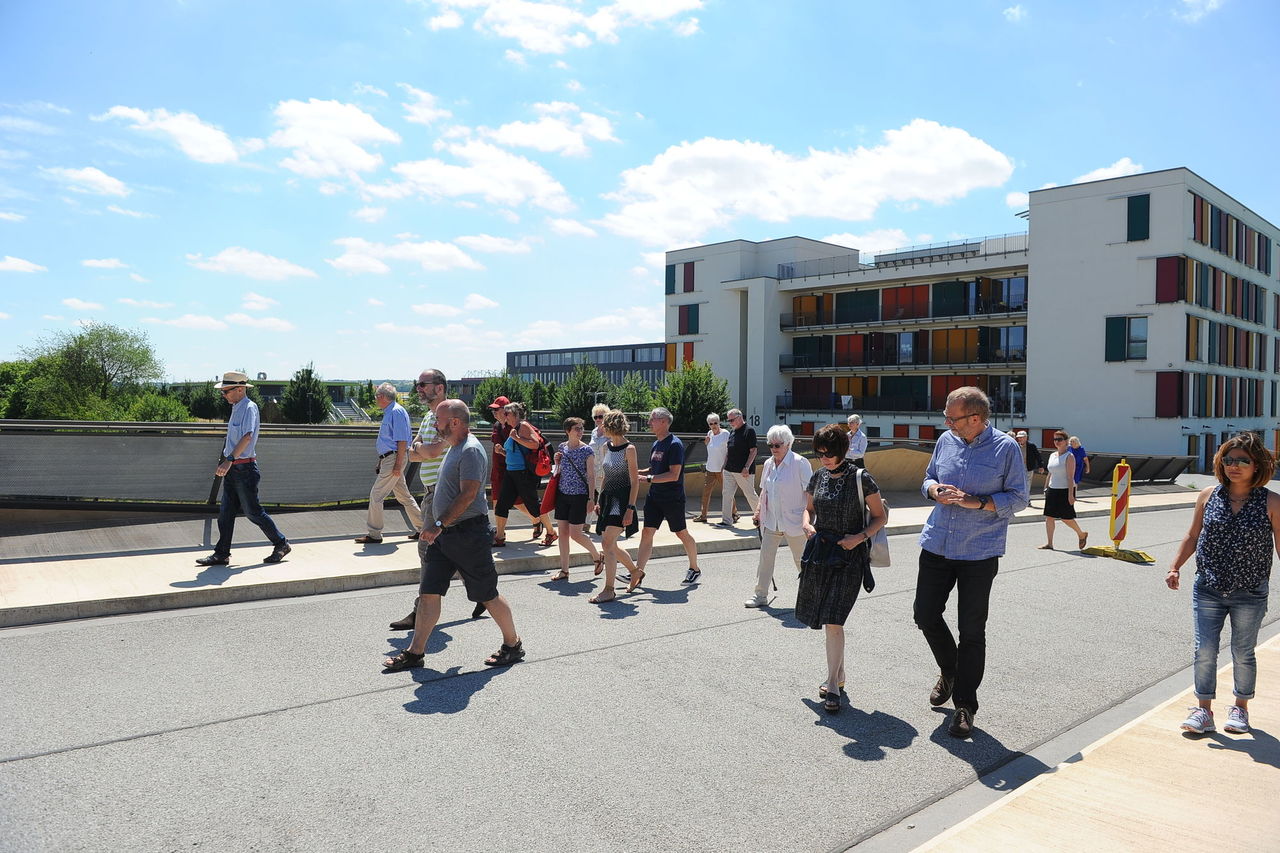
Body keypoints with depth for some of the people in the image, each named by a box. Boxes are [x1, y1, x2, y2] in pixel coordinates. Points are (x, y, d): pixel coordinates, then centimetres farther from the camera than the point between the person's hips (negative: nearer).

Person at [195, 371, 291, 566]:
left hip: (244, 468, -9)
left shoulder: (249, 407, -13)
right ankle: (221, 554, 13)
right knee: (225, 512, 7)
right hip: (232, 469, 9)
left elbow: (247, 436, -26)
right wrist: (221, 461, 25)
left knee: (252, 511, -2)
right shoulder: (235, 408, 15)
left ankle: (281, 544, 12)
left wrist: (230, 459, -33)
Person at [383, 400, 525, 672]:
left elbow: (468, 494, -24)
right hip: (445, 535, 9)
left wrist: (439, 525, -24)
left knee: (487, 595, 2)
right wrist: (439, 528, 19)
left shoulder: (471, 450, -16)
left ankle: (513, 645, 19)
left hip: (468, 534, -9)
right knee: (428, 593, 6)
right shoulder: (455, 448, 15)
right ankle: (415, 652, 13)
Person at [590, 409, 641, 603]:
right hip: (608, 498, 8)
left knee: (608, 543, -13)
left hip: (622, 500, -8)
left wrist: (630, 508, -18)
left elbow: (635, 482, -13)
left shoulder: (629, 449, -11)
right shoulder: (607, 447, 11)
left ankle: (609, 590, -6)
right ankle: (634, 571, 34)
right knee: (610, 545, 12)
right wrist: (599, 501, 16)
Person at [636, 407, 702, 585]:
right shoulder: (655, 444, 11)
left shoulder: (674, 444, -16)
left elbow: (674, 475, -22)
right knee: (646, 532, 0)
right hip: (654, 496, 7)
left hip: (673, 498, -7)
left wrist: (648, 478, -23)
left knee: (682, 533, 7)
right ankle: (638, 572, 1)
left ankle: (694, 569, 24)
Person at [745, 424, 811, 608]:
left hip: (794, 522, -6)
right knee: (765, 557, 4)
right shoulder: (768, 464, 10)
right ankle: (760, 595, 12)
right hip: (771, 521, 6)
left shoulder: (800, 463, -11)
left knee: (801, 559, 7)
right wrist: (758, 512, 12)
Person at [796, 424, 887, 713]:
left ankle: (832, 686, -1)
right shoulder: (818, 477, 5)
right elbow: (808, 509, 19)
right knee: (826, 618, 11)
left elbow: (880, 516, -1)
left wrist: (860, 537, -17)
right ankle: (838, 676, 28)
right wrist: (807, 525, -3)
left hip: (850, 556, -5)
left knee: (833, 620, -11)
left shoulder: (860, 478, -8)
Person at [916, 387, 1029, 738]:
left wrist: (977, 502, -19)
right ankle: (950, 672, 37)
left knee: (971, 631, 3)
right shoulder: (946, 440, 5)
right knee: (925, 616, 9)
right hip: (937, 546, 5)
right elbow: (929, 477, 17)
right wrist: (934, 490, -6)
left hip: (979, 554, -4)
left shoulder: (1006, 448, -8)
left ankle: (965, 705, 17)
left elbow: (1019, 498, -5)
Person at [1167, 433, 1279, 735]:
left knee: (1243, 654, 13)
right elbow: (1192, 537, 8)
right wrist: (1175, 568, 2)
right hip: (1208, 589, 2)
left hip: (1250, 594, -1)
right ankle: (1204, 710, 17)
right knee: (1204, 651, 3)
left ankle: (1240, 708, 33)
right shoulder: (1208, 496, -1)